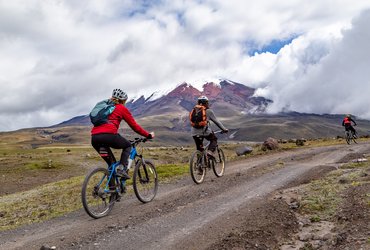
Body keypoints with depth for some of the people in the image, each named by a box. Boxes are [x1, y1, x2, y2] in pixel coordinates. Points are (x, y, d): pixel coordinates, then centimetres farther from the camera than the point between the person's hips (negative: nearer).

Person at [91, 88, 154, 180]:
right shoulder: (122, 108, 12)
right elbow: (134, 126, 12)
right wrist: (149, 135, 22)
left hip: (94, 138, 6)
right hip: (109, 136, -6)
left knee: (111, 162, 26)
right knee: (128, 146, 23)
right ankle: (122, 168, 3)